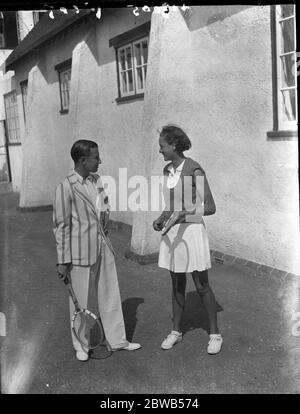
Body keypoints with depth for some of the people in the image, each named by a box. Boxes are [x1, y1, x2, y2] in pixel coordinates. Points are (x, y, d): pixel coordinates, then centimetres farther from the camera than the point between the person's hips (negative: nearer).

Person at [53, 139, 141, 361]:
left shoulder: (97, 180, 5)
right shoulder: (66, 187, -16)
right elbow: (61, 226, -13)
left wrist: (106, 239, 13)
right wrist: (63, 261, -11)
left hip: (103, 247, 7)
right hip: (80, 251, -6)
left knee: (111, 295, 15)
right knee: (80, 301, 10)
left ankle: (117, 339, 30)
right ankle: (81, 346, 28)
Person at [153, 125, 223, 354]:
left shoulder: (195, 170, -14)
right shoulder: (167, 170, 8)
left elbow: (210, 207, -15)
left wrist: (185, 213, -27)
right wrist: (161, 218, 0)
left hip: (191, 230, -6)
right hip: (172, 232, 6)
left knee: (202, 286, 3)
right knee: (177, 284, 15)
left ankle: (215, 334, 18)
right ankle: (176, 331, 27)